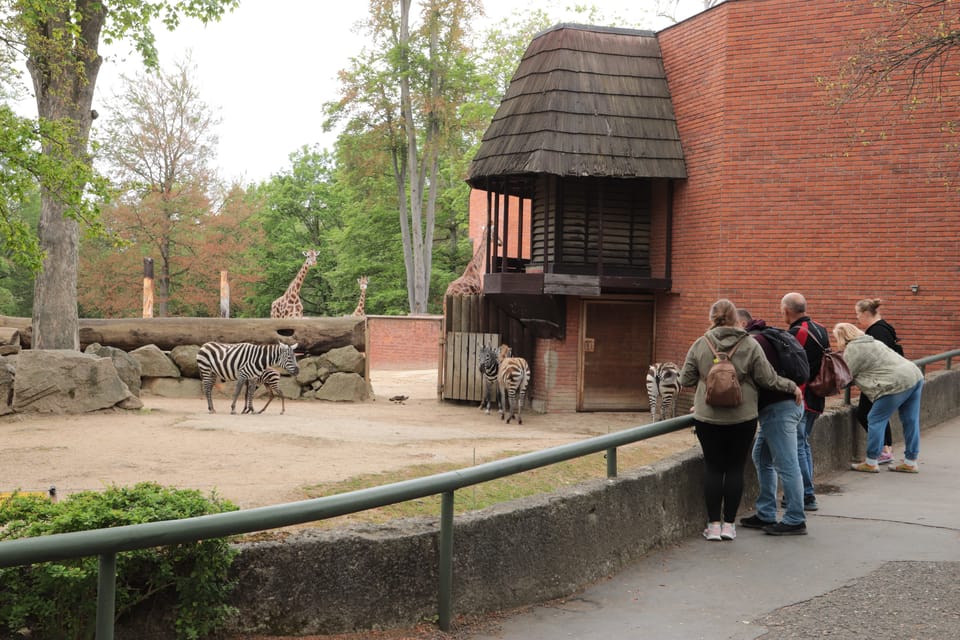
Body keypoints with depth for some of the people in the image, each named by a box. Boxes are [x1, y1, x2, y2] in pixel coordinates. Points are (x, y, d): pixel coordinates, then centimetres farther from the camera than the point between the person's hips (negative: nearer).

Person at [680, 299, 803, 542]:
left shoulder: (700, 345, -4)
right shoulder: (750, 346, -6)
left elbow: (686, 380, 1)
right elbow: (768, 379, -3)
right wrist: (792, 387, 13)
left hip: (708, 417, 0)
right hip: (742, 419, 0)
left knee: (713, 468, 9)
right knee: (735, 468, 9)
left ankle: (714, 524, 9)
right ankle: (729, 524, 12)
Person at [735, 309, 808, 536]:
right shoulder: (764, 337, 21)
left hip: (777, 408, -11)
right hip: (788, 402, 11)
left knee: (786, 465, -6)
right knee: (762, 459, 16)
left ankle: (795, 521, -1)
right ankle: (766, 515, 19)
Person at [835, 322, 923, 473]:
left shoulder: (853, 349, -4)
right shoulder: (871, 341, 26)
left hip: (898, 383, -10)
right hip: (916, 376, 10)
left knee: (876, 420, 1)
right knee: (910, 421, 13)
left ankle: (871, 463, 6)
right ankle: (910, 463, 20)